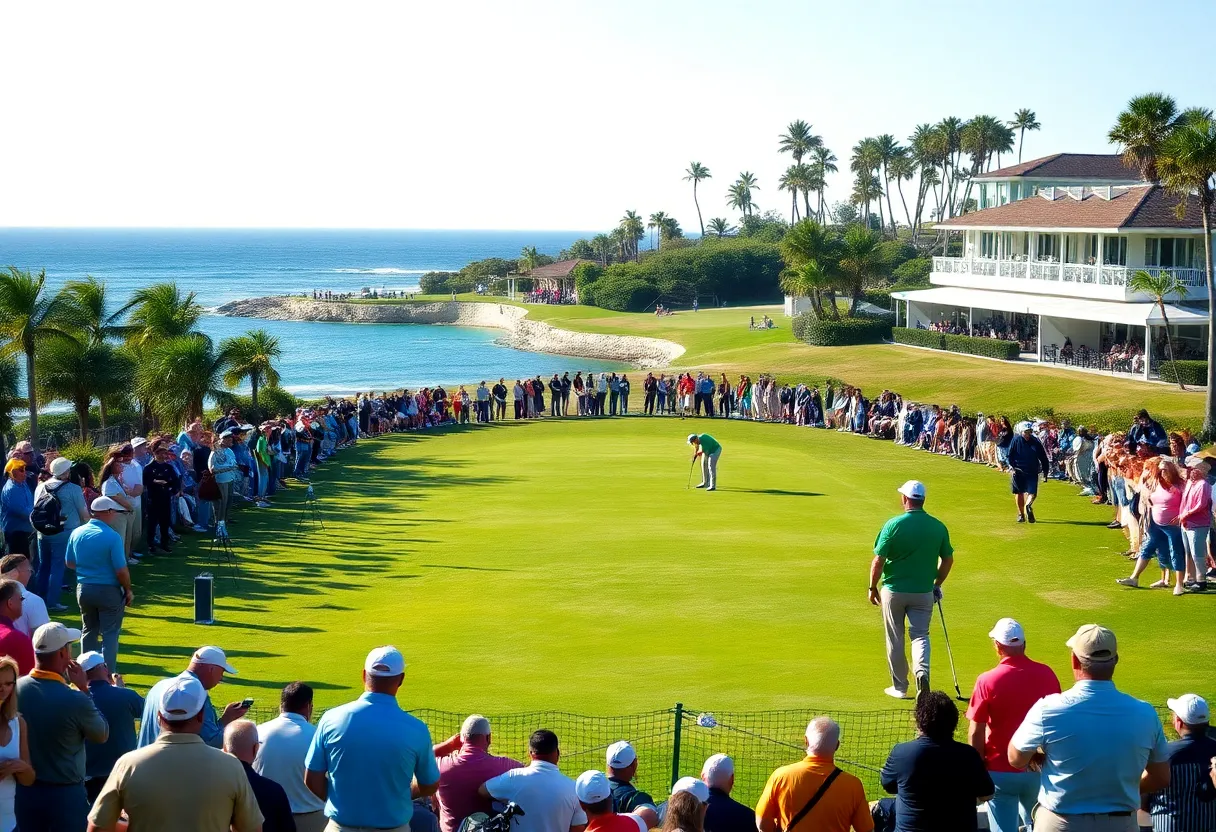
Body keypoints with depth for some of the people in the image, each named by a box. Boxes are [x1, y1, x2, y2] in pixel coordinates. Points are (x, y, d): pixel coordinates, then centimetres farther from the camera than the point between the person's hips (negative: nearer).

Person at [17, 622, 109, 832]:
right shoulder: (75, 700, -24)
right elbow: (102, 735, -6)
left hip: (24, 790, 5)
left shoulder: (15, 689, -11)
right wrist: (84, 689, -6)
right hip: (65, 793, -5)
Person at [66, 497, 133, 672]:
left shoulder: (77, 533, -1)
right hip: (108, 590, -6)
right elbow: (121, 570, -17)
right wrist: (128, 591, -2)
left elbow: (69, 563, 9)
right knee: (110, 633, 3)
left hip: (83, 589, 6)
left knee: (89, 631, 19)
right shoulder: (112, 537, -19)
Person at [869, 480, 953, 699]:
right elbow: (948, 560, 6)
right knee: (920, 635, 11)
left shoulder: (893, 525, -14)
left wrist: (873, 587, 2)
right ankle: (922, 672, -16)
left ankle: (899, 686, 20)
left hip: (894, 590, -2)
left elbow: (878, 561, -12)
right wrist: (937, 584, 20)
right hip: (924, 591, 2)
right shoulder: (938, 527, -3)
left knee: (895, 640, 11)